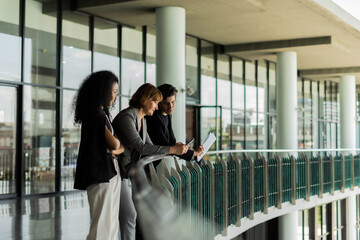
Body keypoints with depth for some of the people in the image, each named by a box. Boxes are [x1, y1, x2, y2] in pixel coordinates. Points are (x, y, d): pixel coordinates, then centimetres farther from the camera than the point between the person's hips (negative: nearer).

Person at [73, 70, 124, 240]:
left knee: (111, 225, 12)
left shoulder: (103, 114, 18)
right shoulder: (96, 114, -12)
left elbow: (122, 146, 14)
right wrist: (117, 141, 7)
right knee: (101, 225, -8)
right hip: (101, 175, -10)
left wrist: (117, 149, -7)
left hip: (111, 174, 10)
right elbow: (115, 143, -15)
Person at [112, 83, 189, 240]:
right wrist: (171, 149, -25)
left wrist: (175, 149, -1)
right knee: (129, 215, -12)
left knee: (129, 215, 6)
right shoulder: (127, 116, -18)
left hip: (128, 172, 9)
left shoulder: (142, 120, 12)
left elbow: (150, 147, 13)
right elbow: (140, 147, -24)